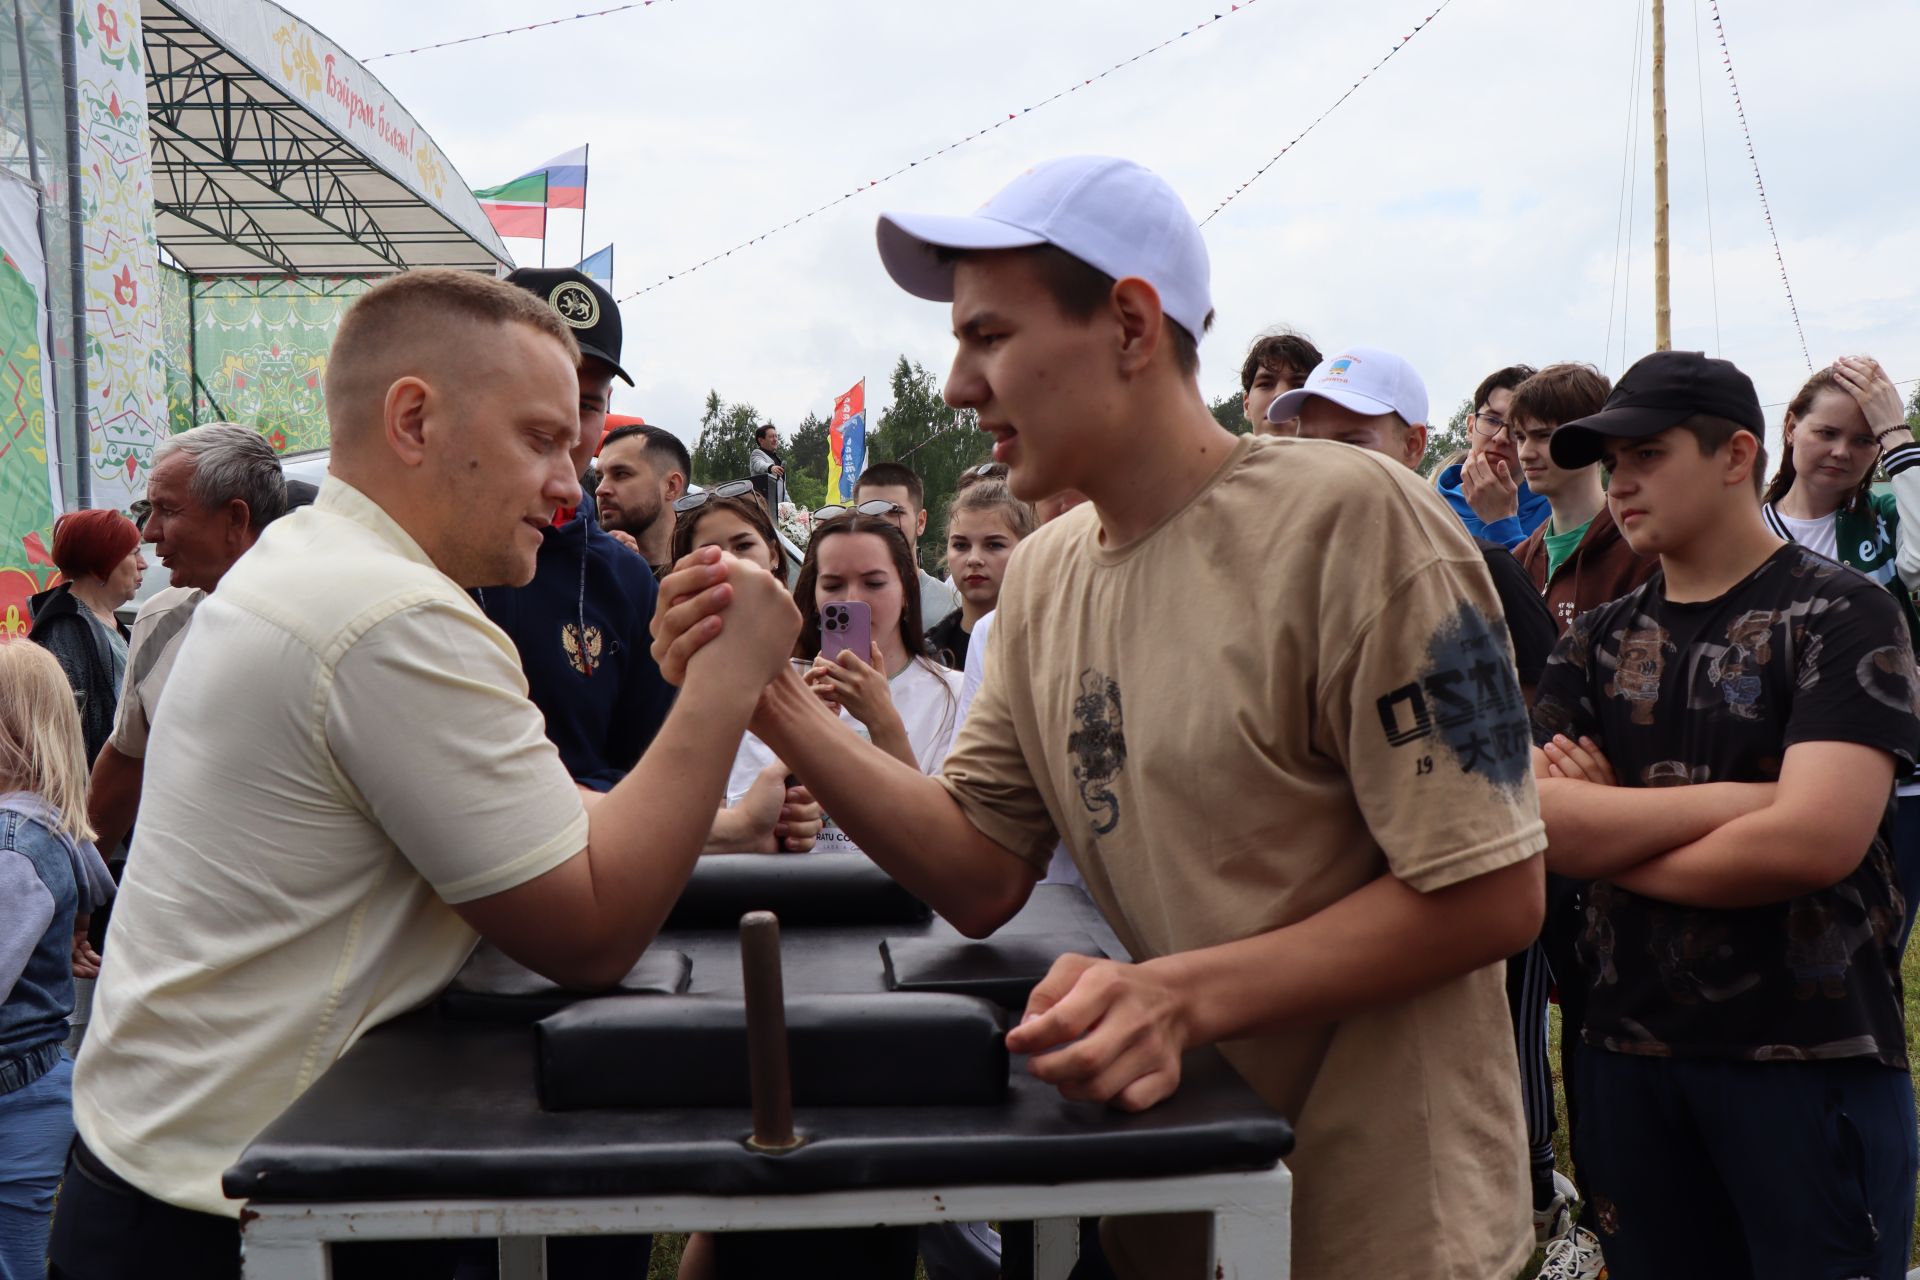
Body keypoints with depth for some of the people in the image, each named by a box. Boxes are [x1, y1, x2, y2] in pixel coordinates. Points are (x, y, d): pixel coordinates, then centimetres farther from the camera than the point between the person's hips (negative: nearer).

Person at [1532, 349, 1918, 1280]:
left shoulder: (1843, 617, -6)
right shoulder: (1597, 642, 8)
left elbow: (1816, 840, -20)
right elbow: (1529, 821, -9)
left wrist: (1607, 836, -7)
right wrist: (1745, 795, -17)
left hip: (1813, 1056, -4)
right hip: (1626, 1054, 5)